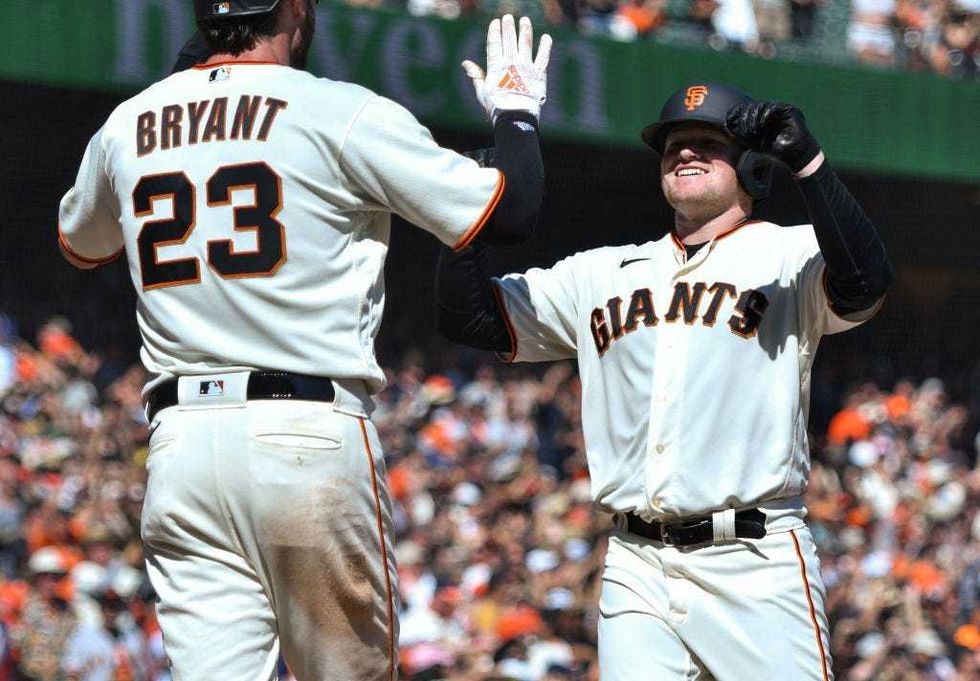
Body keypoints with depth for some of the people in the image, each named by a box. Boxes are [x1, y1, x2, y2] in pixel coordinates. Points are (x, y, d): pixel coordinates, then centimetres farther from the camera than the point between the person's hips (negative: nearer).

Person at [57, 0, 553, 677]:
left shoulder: (127, 125, 12)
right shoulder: (342, 114, -4)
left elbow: (79, 241, 34)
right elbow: (511, 210, -3)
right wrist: (517, 108, 18)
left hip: (179, 438, 4)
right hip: (312, 435, -4)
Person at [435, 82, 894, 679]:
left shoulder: (789, 256, 4)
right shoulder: (603, 274, 19)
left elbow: (865, 284, -17)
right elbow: (471, 317, 17)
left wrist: (809, 161, -25)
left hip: (754, 562, -4)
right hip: (637, 569, 4)